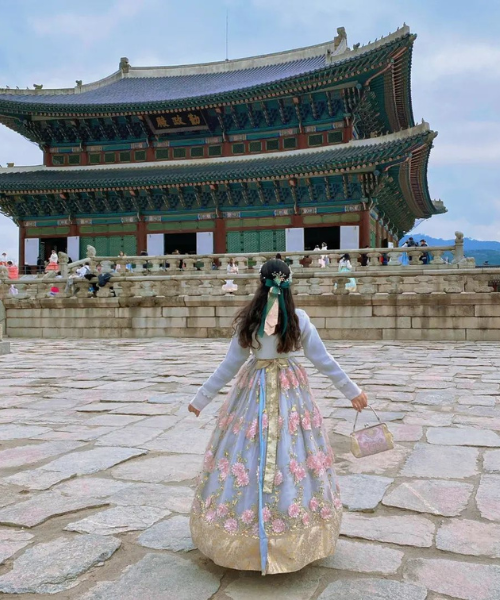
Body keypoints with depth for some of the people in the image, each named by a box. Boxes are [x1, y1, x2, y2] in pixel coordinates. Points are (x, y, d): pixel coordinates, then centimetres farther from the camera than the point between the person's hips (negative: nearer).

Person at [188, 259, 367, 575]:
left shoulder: (247, 318, -7)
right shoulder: (299, 317, -7)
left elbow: (231, 364, -4)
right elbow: (322, 360, -3)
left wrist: (201, 398, 6)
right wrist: (352, 391, 7)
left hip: (254, 389, 0)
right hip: (291, 390, 0)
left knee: (248, 454, 8)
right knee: (292, 455, 9)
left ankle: (245, 537, 18)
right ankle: (293, 534, 20)